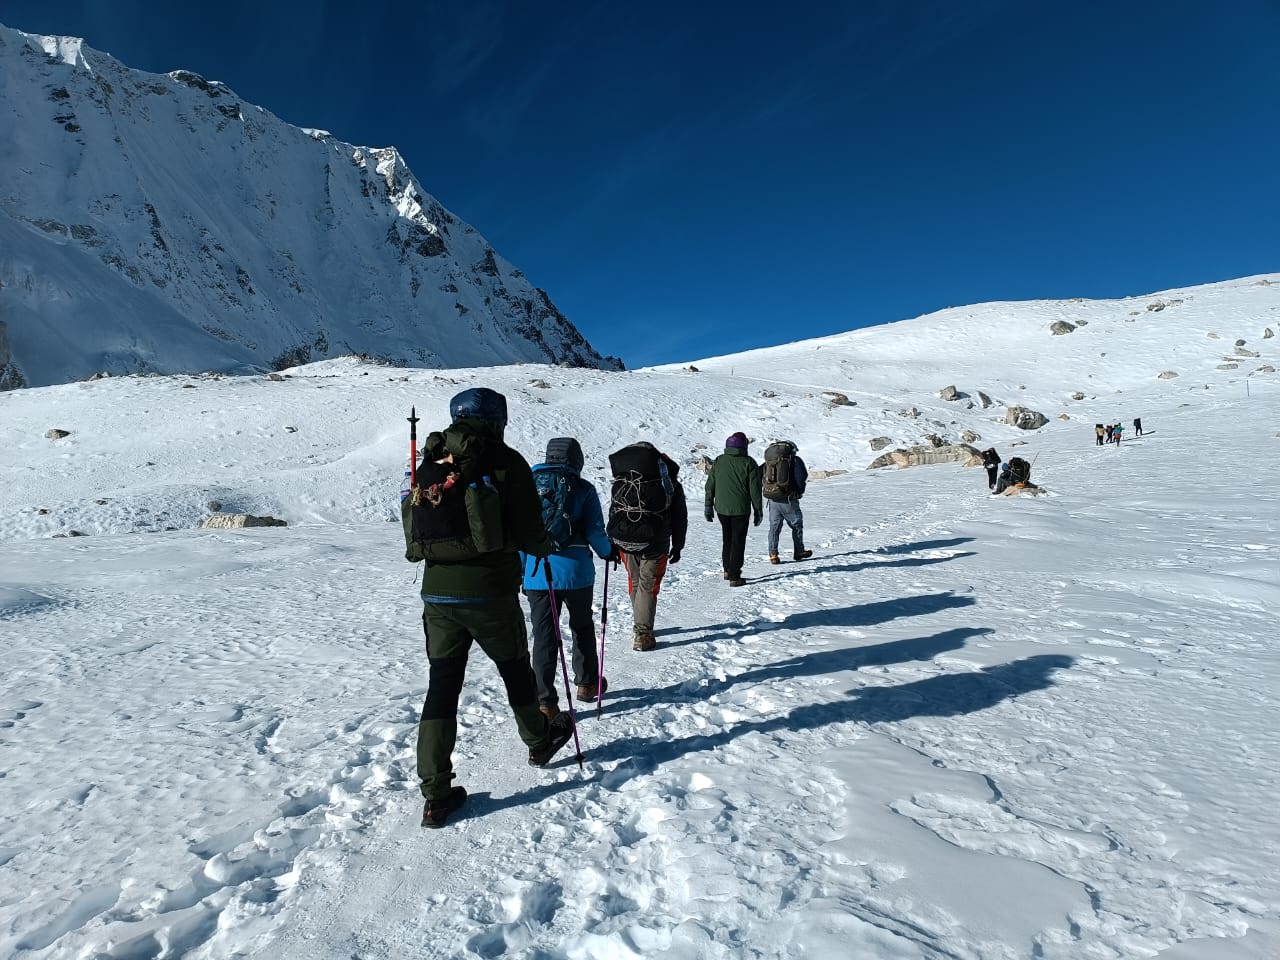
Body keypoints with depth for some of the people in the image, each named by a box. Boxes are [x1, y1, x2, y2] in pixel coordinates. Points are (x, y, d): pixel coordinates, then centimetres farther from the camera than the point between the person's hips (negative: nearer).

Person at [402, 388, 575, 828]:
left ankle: (436, 794, 11)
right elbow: (529, 533, -10)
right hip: (491, 594, -3)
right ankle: (539, 741, 42)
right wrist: (544, 547, 12)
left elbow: (414, 528, 9)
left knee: (441, 685, 10)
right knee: (516, 671, 18)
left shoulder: (429, 463, 8)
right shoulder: (505, 461, -7)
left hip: (437, 593, 3)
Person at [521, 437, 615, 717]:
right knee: (582, 627, 21)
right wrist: (609, 552, 13)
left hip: (537, 572, 2)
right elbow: (595, 533, -7)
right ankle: (587, 683, 34)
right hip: (576, 571, -1)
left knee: (544, 636, 7)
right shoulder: (584, 489, -3)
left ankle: (545, 702, 7)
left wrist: (521, 571, 12)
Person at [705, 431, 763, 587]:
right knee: (738, 541, 3)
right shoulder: (748, 463, -8)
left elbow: (710, 486, 5)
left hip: (721, 508, 4)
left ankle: (727, 570, 27)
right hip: (740, 509, -4)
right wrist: (758, 511, 1)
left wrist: (708, 506, 13)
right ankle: (734, 576, 3)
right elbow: (755, 489, -7)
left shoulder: (718, 461, 2)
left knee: (726, 539, 20)